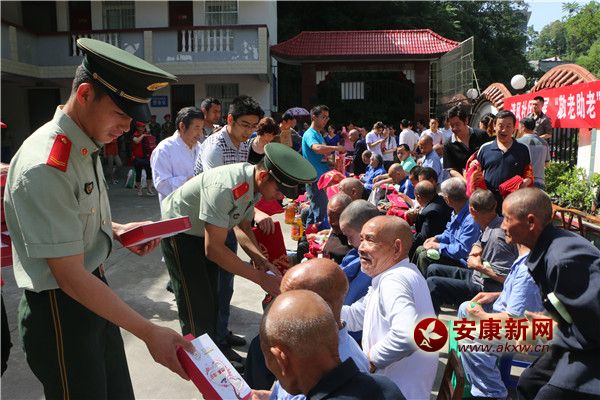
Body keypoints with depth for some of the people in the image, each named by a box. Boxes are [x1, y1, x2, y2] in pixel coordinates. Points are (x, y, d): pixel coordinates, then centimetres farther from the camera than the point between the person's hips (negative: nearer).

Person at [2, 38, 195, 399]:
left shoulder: (85, 146, 2)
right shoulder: (45, 168, -27)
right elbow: (71, 277, -26)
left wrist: (116, 230, 0)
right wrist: (150, 333, -25)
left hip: (94, 290, 9)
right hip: (60, 310, -9)